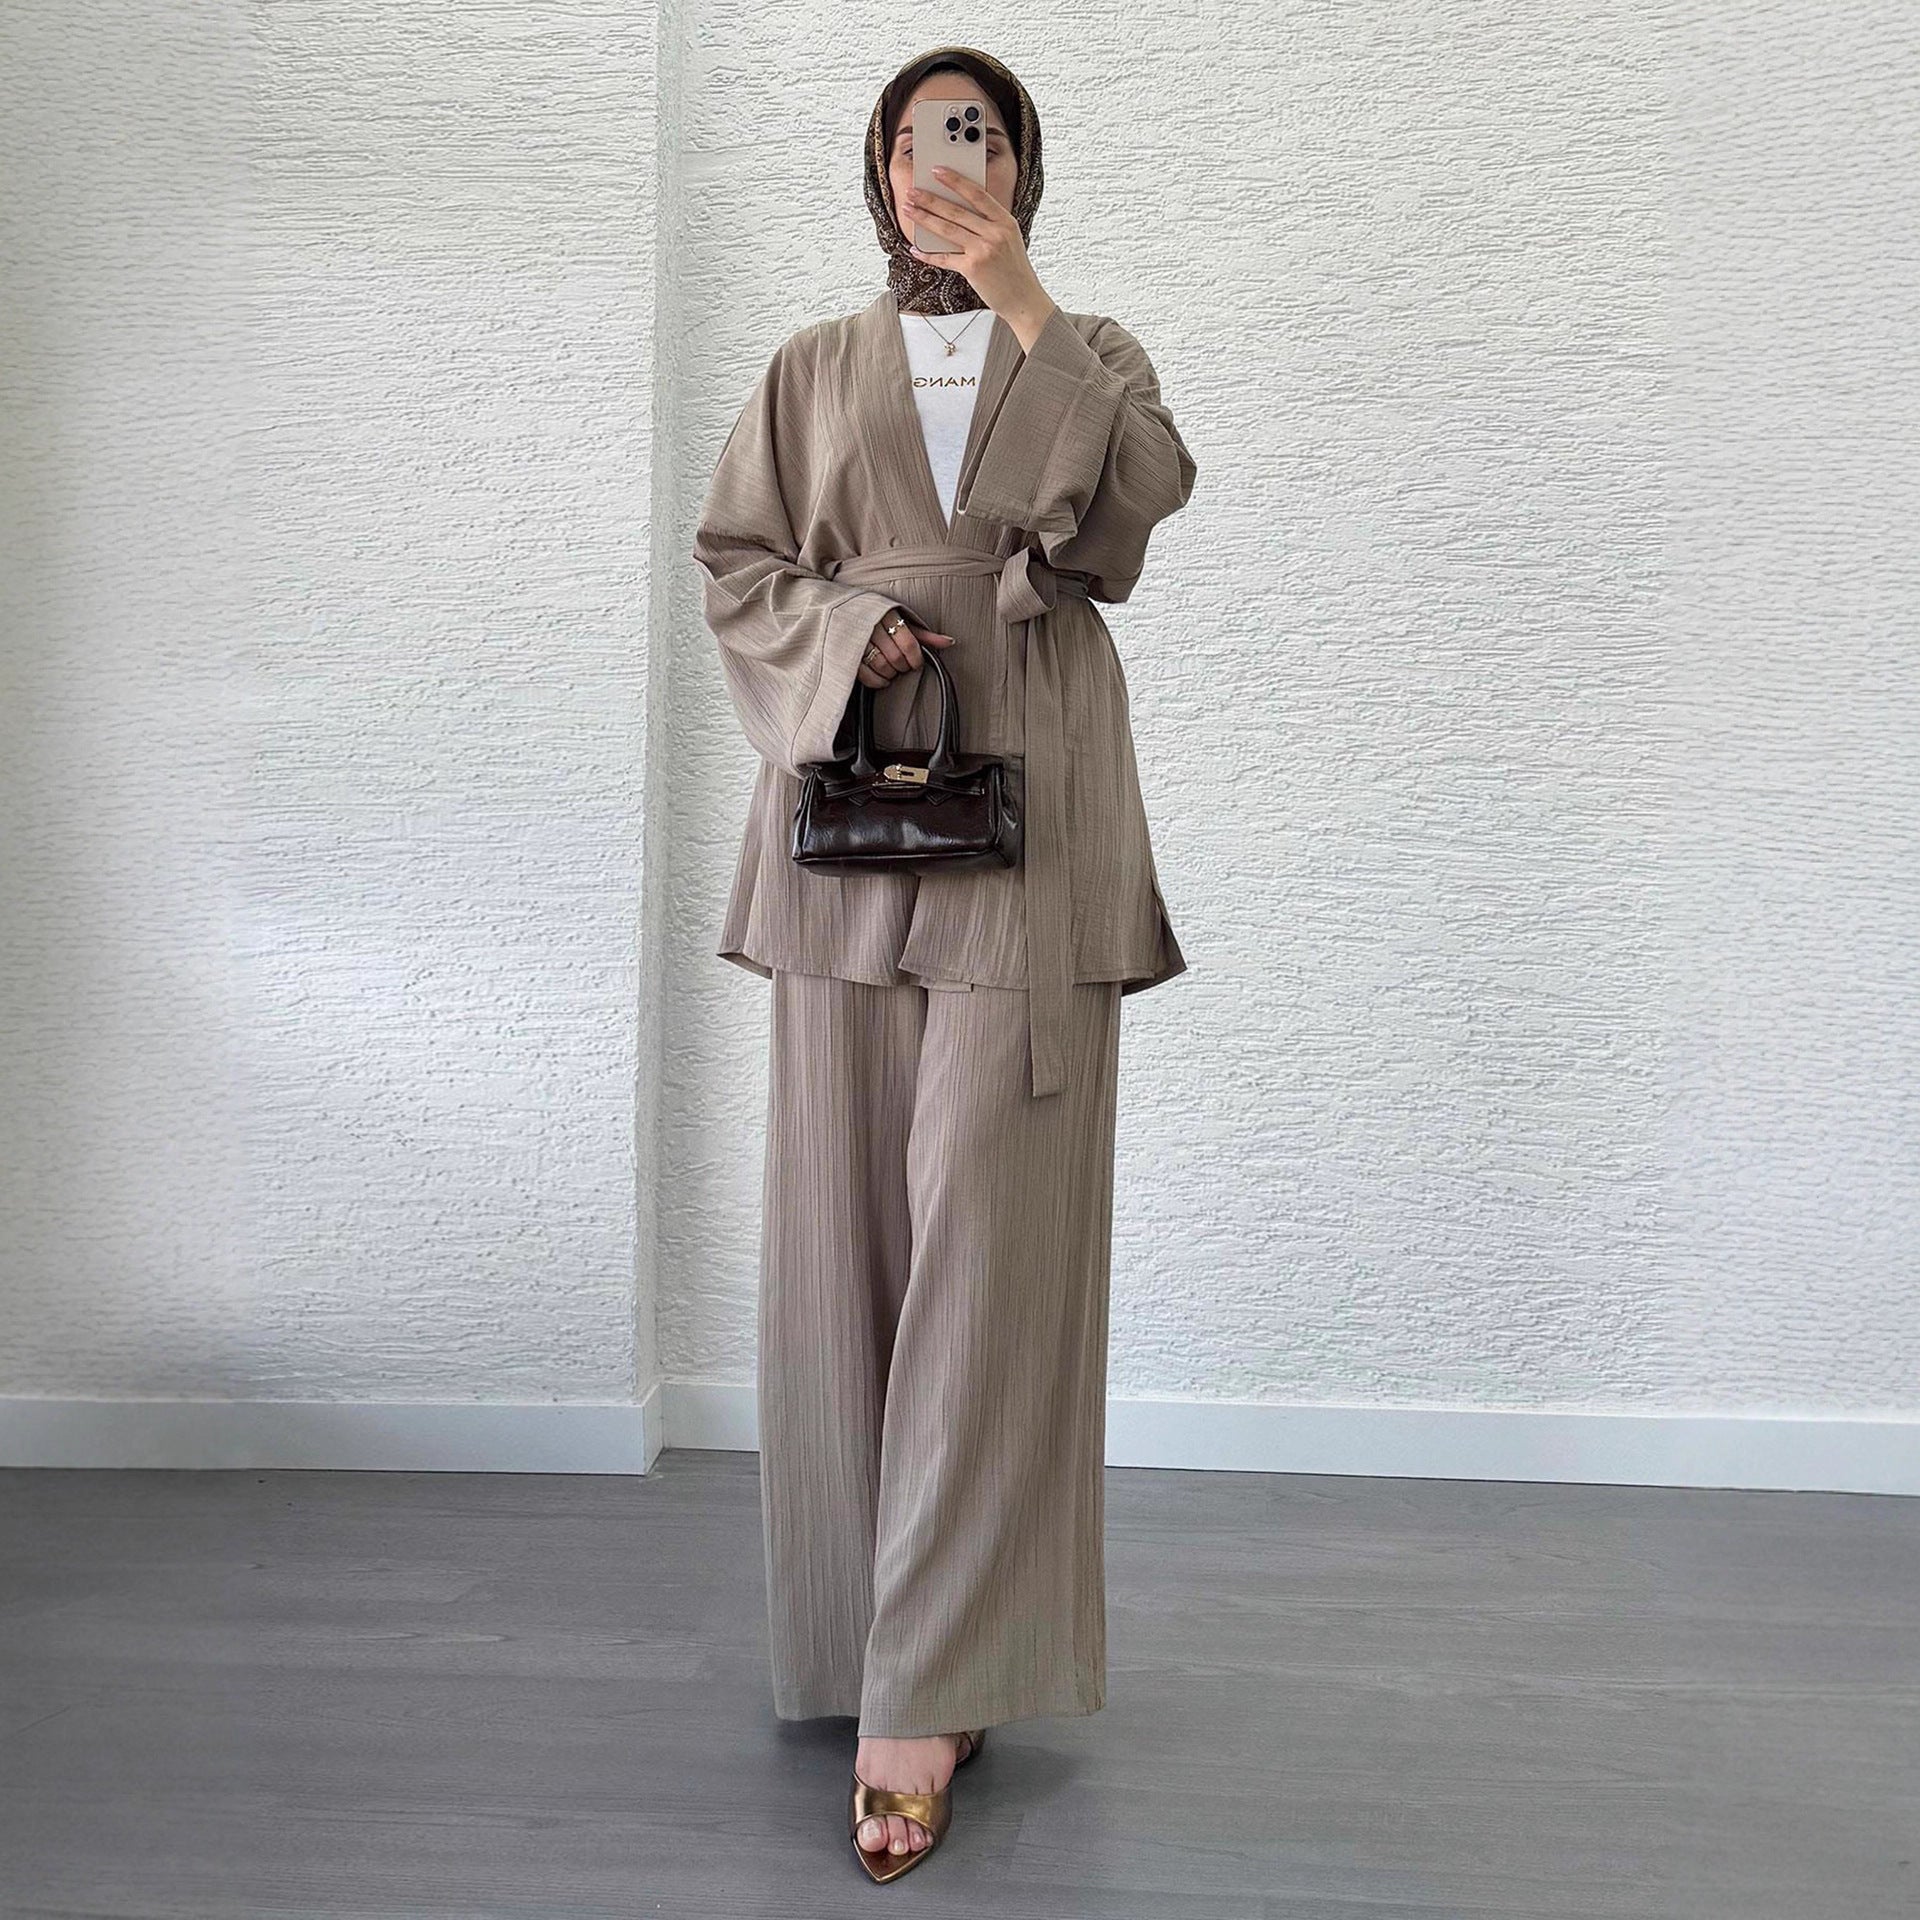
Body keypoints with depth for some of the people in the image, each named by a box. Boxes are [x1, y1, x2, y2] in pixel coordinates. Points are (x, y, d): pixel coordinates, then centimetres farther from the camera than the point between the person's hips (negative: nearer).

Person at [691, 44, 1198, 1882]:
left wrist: (1027, 309, -8)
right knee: (846, 1225, 2)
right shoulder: (813, 370, 18)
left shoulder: (1090, 352, 16)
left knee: (986, 1232, -9)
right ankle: (915, 1631, 18)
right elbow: (733, 568, 11)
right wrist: (851, 629, -8)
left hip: (1027, 827, -2)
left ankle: (927, 1687, -4)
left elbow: (1136, 502, -4)